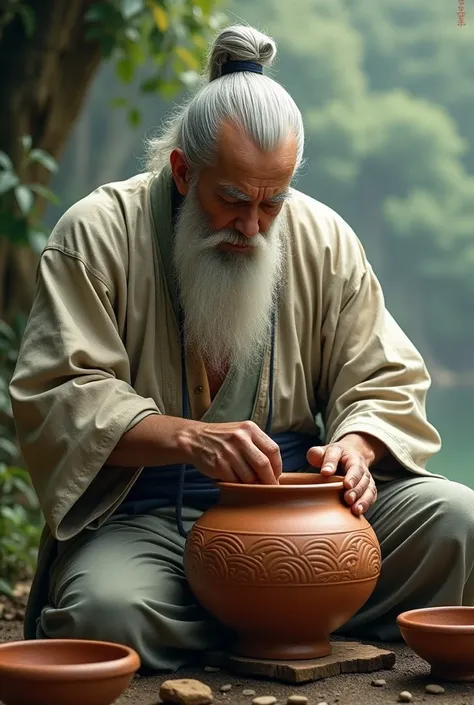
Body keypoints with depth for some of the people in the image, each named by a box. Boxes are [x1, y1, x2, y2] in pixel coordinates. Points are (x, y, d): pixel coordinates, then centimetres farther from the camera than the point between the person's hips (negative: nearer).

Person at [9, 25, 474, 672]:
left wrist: (356, 444, -13)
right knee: (106, 612, -36)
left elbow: (385, 381, 11)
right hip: (142, 518, -3)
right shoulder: (98, 234, -5)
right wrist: (188, 437, -27)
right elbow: (58, 395, -12)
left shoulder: (325, 239, 6)